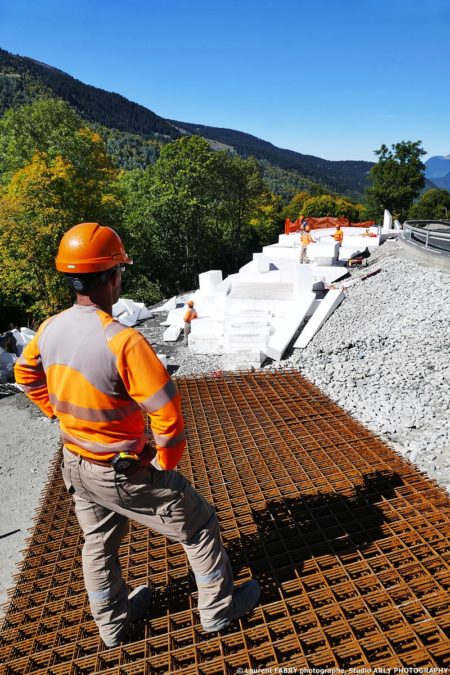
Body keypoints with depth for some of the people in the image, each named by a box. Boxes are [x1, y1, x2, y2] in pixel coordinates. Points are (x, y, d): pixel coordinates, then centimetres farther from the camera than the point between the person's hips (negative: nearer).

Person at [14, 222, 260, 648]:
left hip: (75, 464, 8)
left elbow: (26, 375, 12)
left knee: (98, 541, 28)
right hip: (122, 472, -7)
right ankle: (219, 608, 35)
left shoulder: (50, 329, -8)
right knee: (199, 526, 14)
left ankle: (113, 623, 51)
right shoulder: (122, 341, -32)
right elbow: (167, 411, -29)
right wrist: (166, 461, -12)